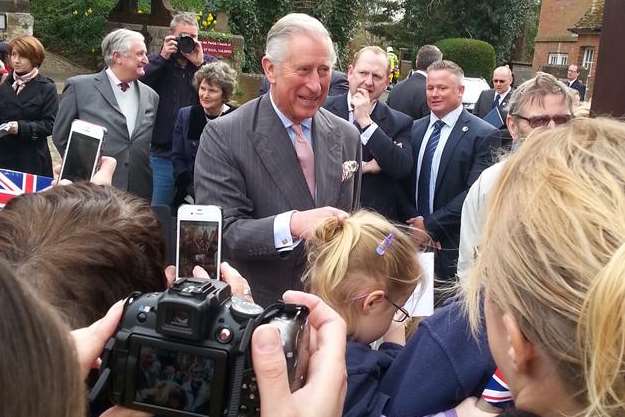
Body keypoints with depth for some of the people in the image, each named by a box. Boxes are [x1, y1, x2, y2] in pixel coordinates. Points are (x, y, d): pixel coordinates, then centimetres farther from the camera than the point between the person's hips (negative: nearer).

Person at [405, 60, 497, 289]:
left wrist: (430, 225, -14)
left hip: (453, 246, -4)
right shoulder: (415, 129, 9)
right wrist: (415, 224, -5)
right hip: (414, 240, 4)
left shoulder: (483, 134, -8)